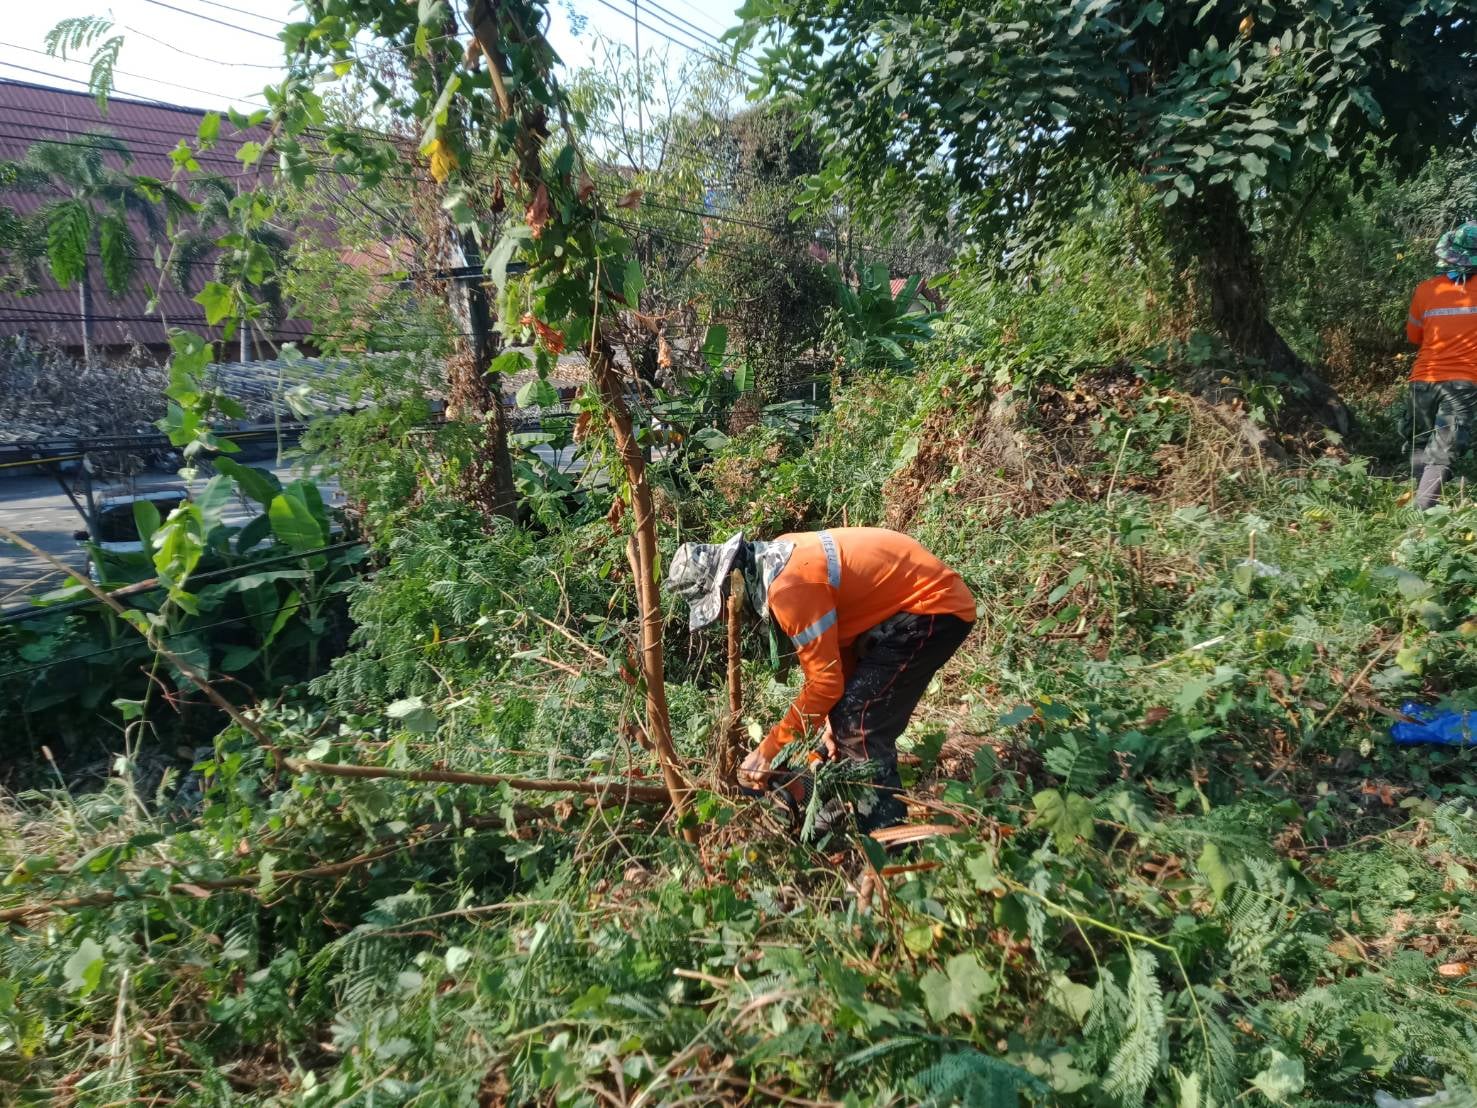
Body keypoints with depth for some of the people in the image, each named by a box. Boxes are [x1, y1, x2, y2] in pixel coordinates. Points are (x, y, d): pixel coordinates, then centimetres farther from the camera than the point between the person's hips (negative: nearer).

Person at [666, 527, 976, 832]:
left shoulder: (790, 585, -27)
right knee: (858, 718, 12)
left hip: (936, 607, -10)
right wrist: (832, 717, 1)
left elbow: (824, 681, -23)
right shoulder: (778, 562, 3)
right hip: (906, 602, 10)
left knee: (858, 722, -12)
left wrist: (768, 750, -13)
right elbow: (835, 644, 8)